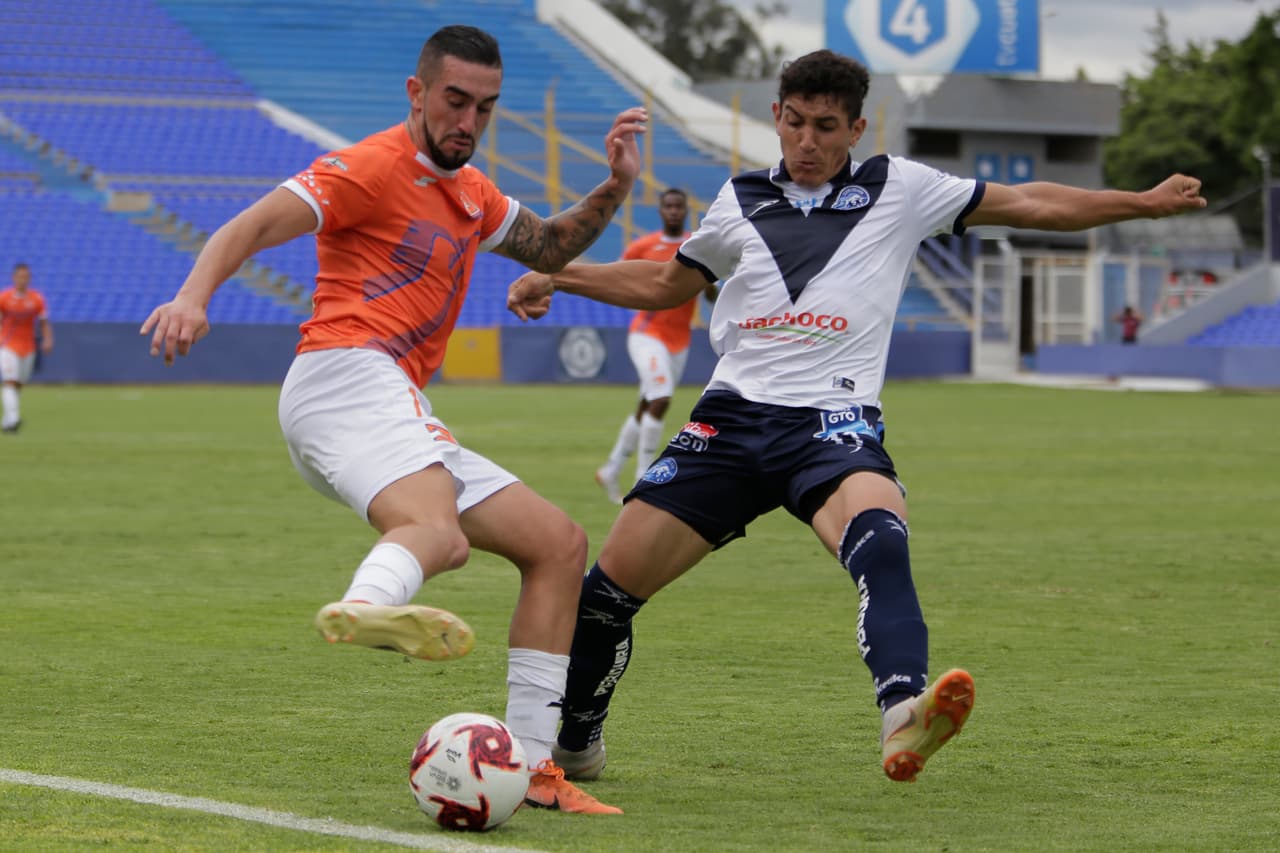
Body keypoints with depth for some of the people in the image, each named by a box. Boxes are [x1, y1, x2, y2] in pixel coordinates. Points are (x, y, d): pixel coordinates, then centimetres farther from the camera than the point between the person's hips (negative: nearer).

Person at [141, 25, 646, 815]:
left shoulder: (470, 193, 26)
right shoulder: (374, 167, 0)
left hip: (403, 419, 9)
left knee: (561, 544, 8)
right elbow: (252, 226, -10)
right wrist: (193, 297, -29)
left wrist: (613, 191, 23)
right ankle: (368, 603, -74)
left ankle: (529, 764, 5)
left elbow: (546, 249, 42)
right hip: (348, 375, -9)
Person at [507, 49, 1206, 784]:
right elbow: (665, 285, 31)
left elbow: (1030, 205, 13)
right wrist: (556, 277, 23)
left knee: (878, 534, -37)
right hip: (732, 416, 3)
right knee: (611, 582, -2)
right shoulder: (741, 201, 16)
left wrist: (1143, 202, 10)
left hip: (832, 421, -3)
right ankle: (571, 746, 23)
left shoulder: (900, 190, 9)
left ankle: (904, 717, -58)